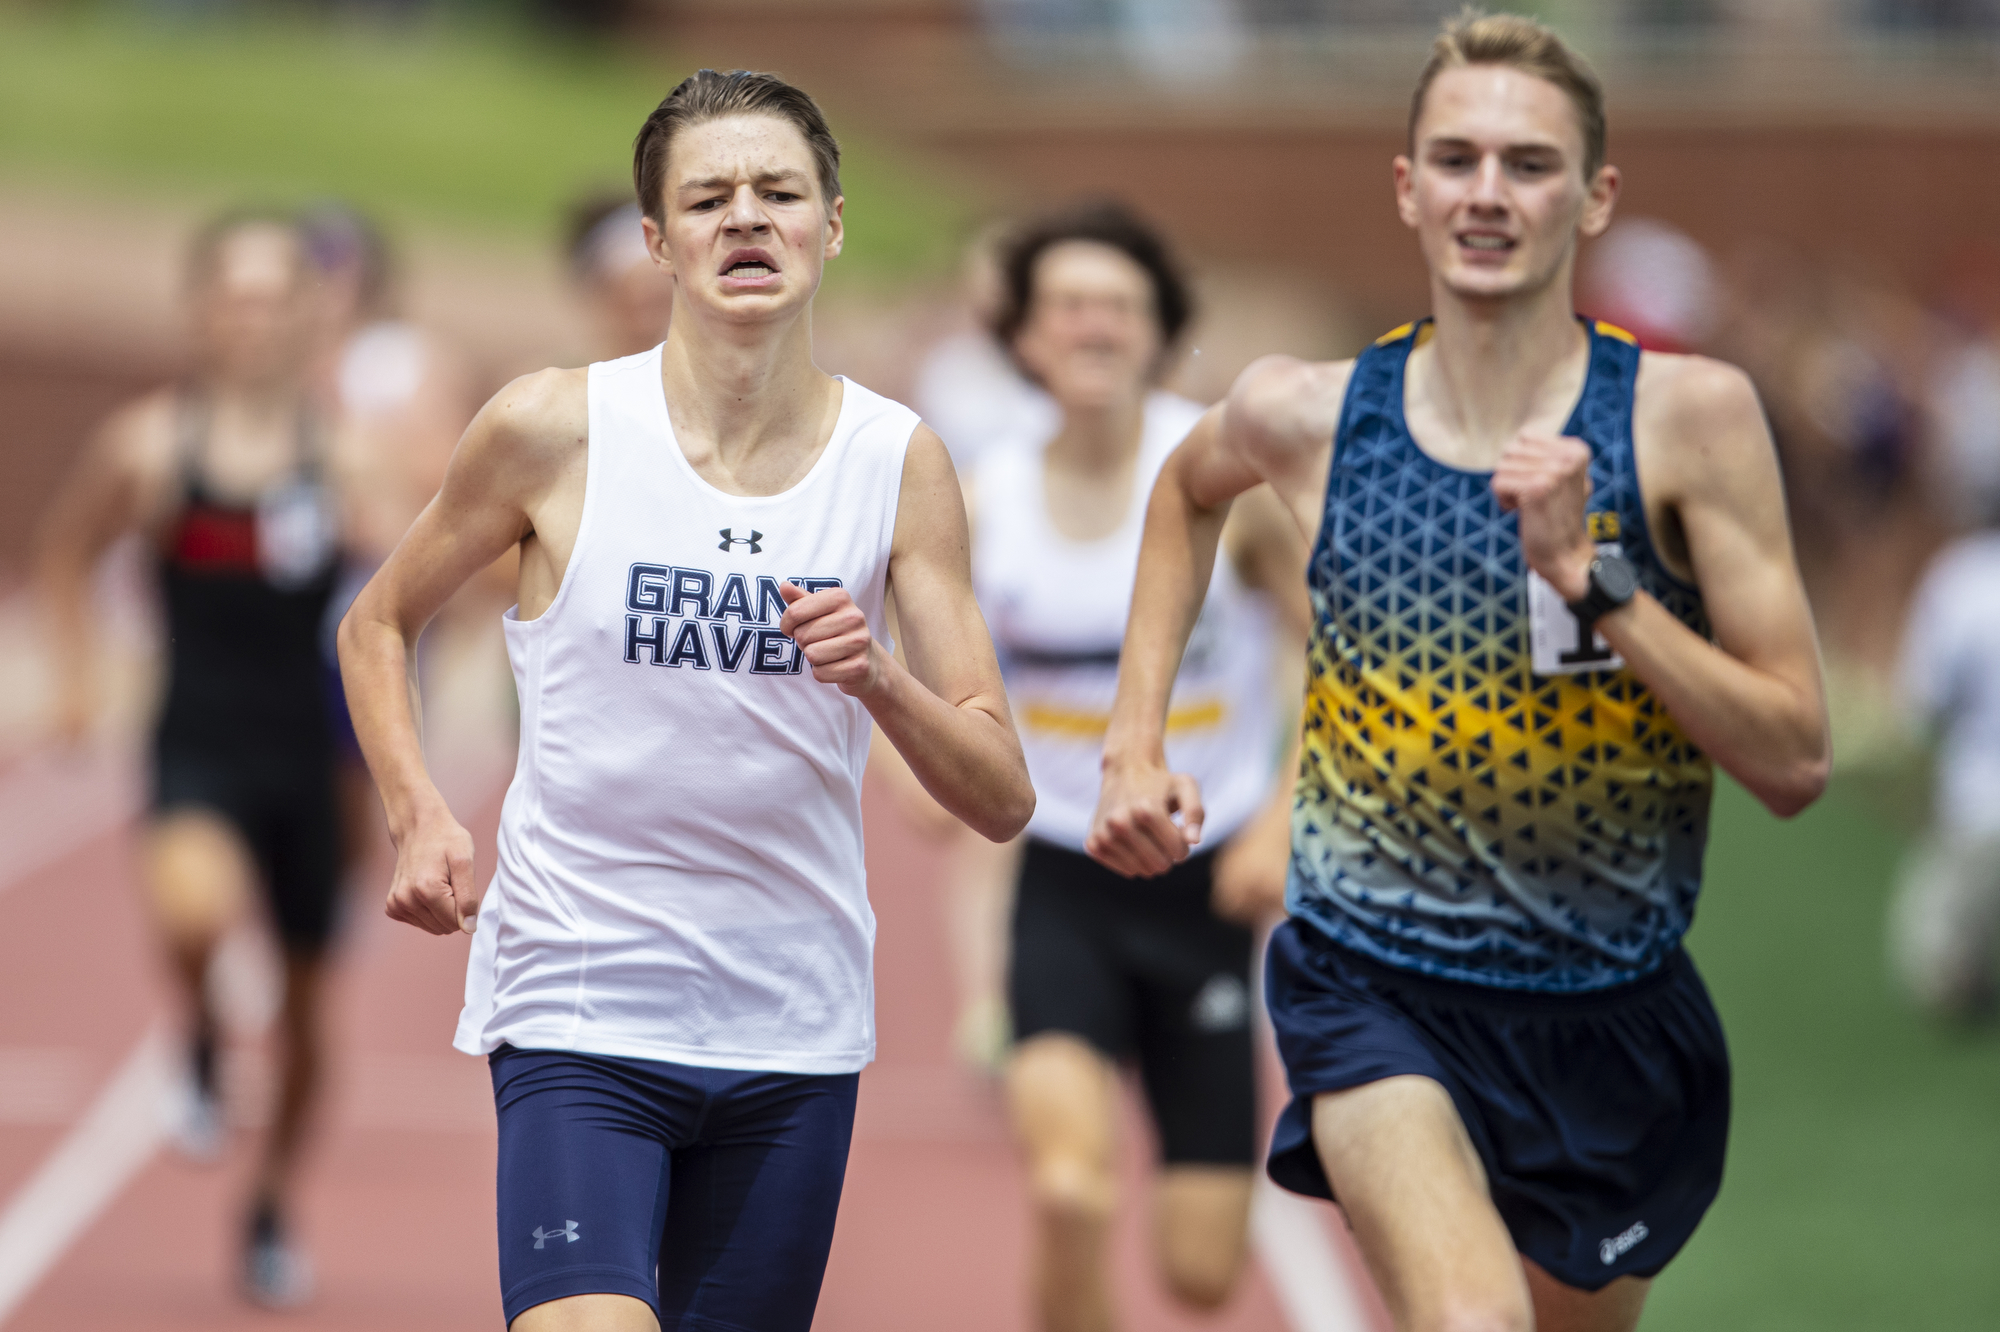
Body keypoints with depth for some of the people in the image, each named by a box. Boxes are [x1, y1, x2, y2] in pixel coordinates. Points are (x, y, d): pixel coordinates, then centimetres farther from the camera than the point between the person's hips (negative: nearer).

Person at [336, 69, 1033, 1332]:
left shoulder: (899, 460, 0)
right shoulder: (553, 428, -5)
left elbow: (1002, 801, 0)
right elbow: (379, 625, 11)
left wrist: (881, 680, -19)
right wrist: (420, 818, -5)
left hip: (796, 1027, 3)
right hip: (582, 1010, -3)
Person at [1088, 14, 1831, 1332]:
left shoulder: (1689, 416, -12)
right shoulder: (1307, 416, -6)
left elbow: (1796, 762, -14)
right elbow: (1188, 485, 21)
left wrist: (1593, 580, -23)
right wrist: (1134, 741, 11)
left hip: (1609, 1008, 1)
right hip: (1373, 982, -1)